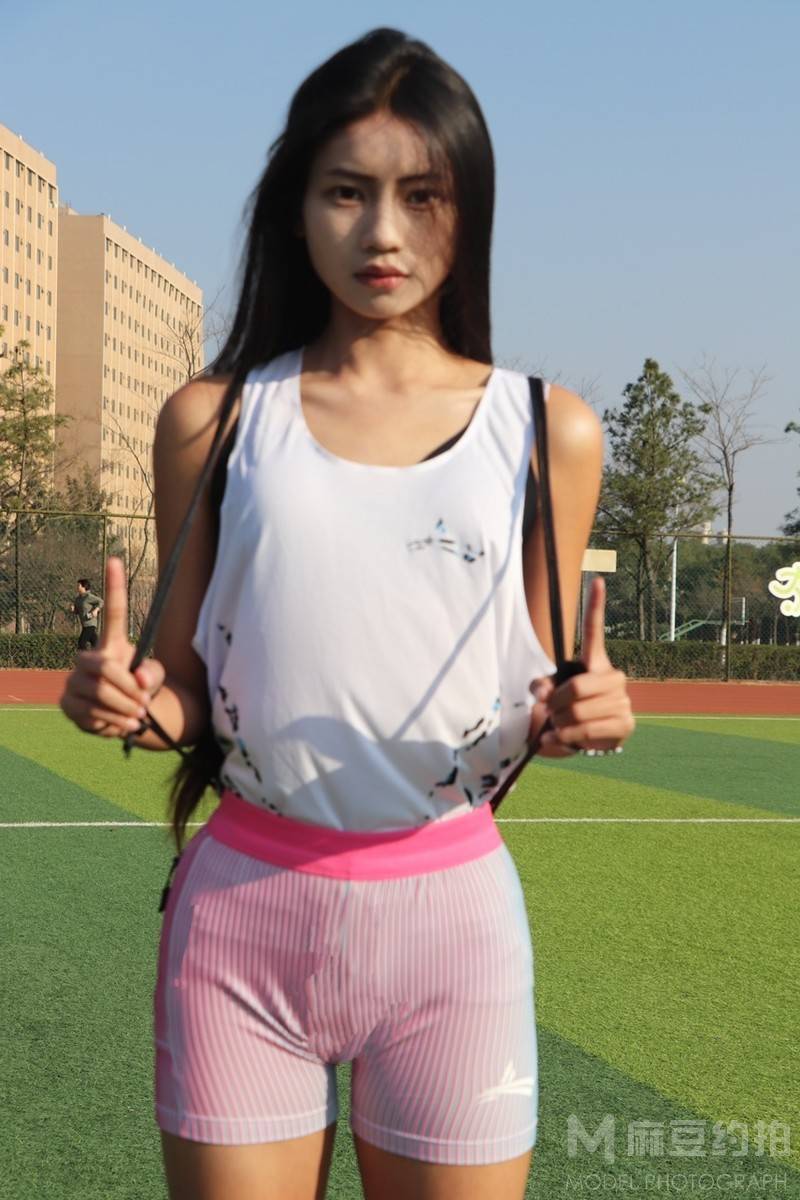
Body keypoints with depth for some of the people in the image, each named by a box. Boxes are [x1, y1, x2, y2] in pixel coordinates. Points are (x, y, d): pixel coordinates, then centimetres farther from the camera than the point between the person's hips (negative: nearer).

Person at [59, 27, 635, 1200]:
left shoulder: (550, 431, 2)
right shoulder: (213, 419, 2)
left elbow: (542, 703, 9)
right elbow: (189, 694, 8)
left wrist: (580, 714, -14)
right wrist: (130, 699, -14)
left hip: (452, 918, 0)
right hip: (240, 913, 0)